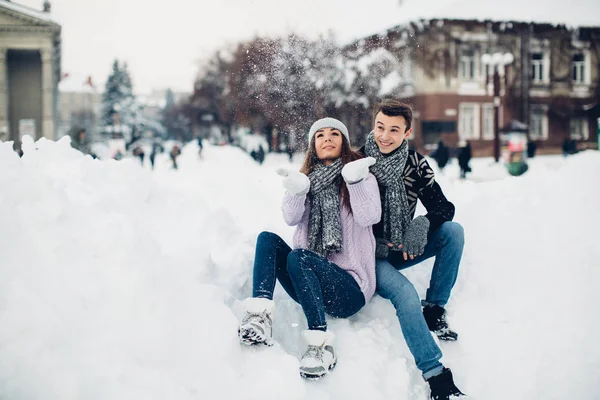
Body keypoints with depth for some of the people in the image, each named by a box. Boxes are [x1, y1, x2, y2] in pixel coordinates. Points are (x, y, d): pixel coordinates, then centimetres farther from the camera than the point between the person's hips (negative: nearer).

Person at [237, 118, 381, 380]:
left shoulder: (363, 178, 5)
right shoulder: (308, 179, 16)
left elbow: (369, 218, -13)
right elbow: (292, 219, -2)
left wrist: (355, 181, -27)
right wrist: (297, 191, -22)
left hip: (349, 285, -5)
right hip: (310, 284, 5)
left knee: (298, 257, -31)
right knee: (267, 238, -15)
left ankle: (321, 345, -34)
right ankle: (260, 316, -33)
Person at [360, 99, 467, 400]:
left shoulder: (415, 163, -2)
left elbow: (443, 207, -4)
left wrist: (422, 225, -26)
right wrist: (377, 245, -20)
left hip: (402, 248, 5)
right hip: (370, 254, -5)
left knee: (453, 230, -17)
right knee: (406, 294, -32)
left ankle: (434, 309, -10)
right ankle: (436, 376, -28)